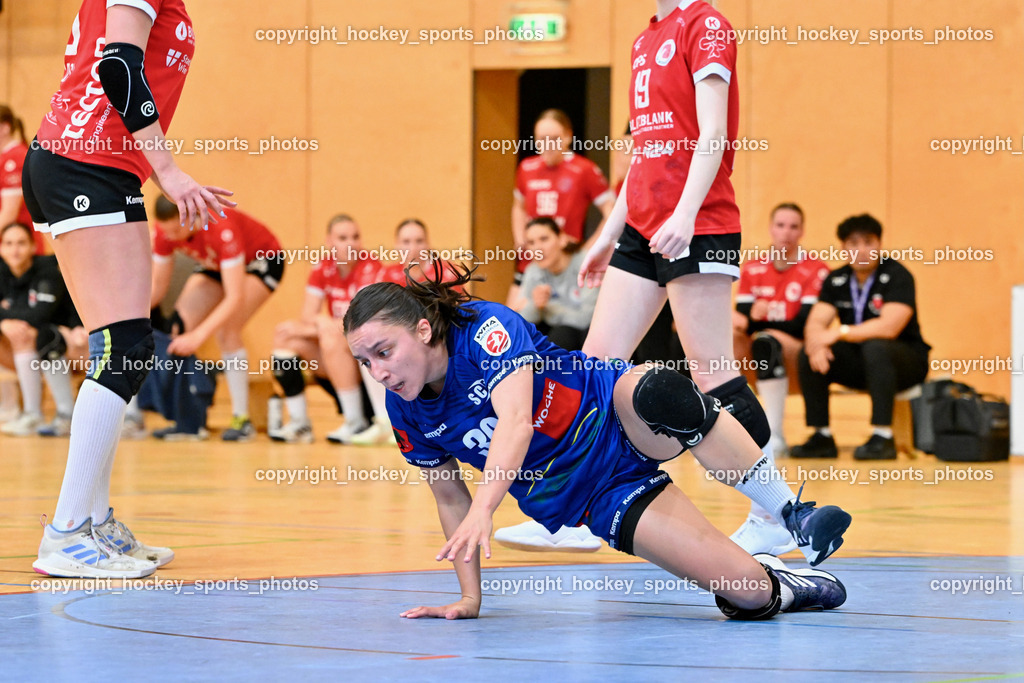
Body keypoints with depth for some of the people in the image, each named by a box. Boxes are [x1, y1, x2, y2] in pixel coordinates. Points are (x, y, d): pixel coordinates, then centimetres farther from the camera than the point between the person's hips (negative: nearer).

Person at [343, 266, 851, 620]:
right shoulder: (406, 413, -4)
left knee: (659, 394, -44)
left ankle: (793, 513, -28)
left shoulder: (485, 327, -21)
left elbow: (515, 422, -37)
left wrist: (484, 511, -51)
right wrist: (469, 596, 5)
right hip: (592, 498, 3)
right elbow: (450, 495, 10)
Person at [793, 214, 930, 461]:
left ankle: (882, 437, -36)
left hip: (907, 362, -5)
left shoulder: (897, 276, -14)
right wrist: (818, 343, -29)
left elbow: (889, 327, -26)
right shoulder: (836, 280, 4)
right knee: (808, 354, -15)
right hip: (859, 364, 5)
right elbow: (815, 322, -5)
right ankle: (821, 437, -11)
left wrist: (840, 333, -28)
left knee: (875, 348, -37)